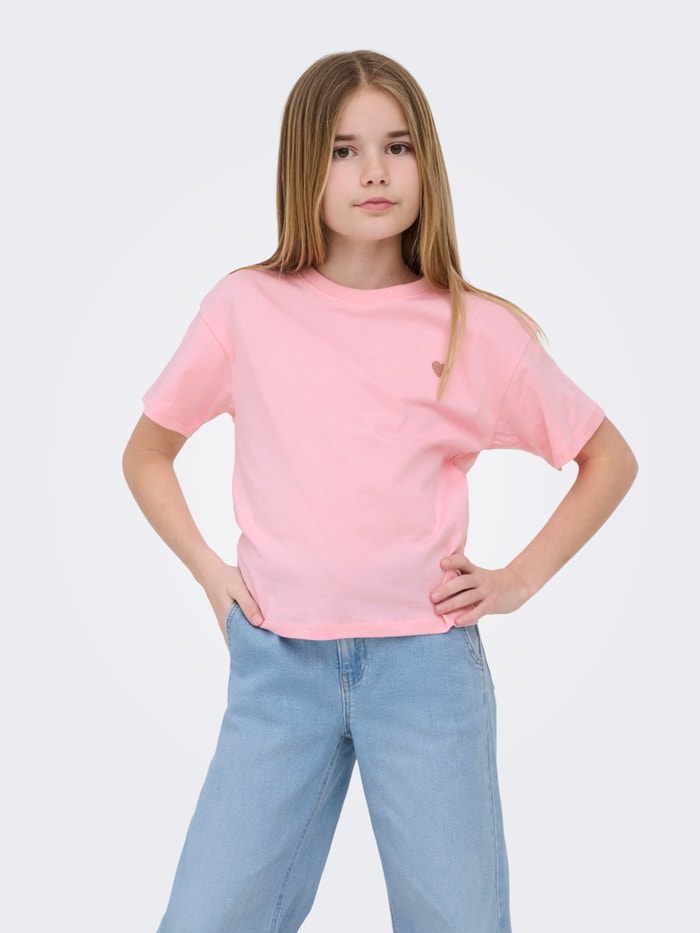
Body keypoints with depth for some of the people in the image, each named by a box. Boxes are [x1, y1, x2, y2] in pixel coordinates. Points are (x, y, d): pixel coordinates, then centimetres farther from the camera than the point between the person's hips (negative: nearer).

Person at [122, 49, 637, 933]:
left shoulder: (480, 330, -2)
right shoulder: (245, 307, -1)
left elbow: (610, 458, 9)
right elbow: (146, 452, 13)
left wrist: (520, 578, 1)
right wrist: (209, 571, 2)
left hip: (426, 663, 0)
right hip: (277, 665, 1)